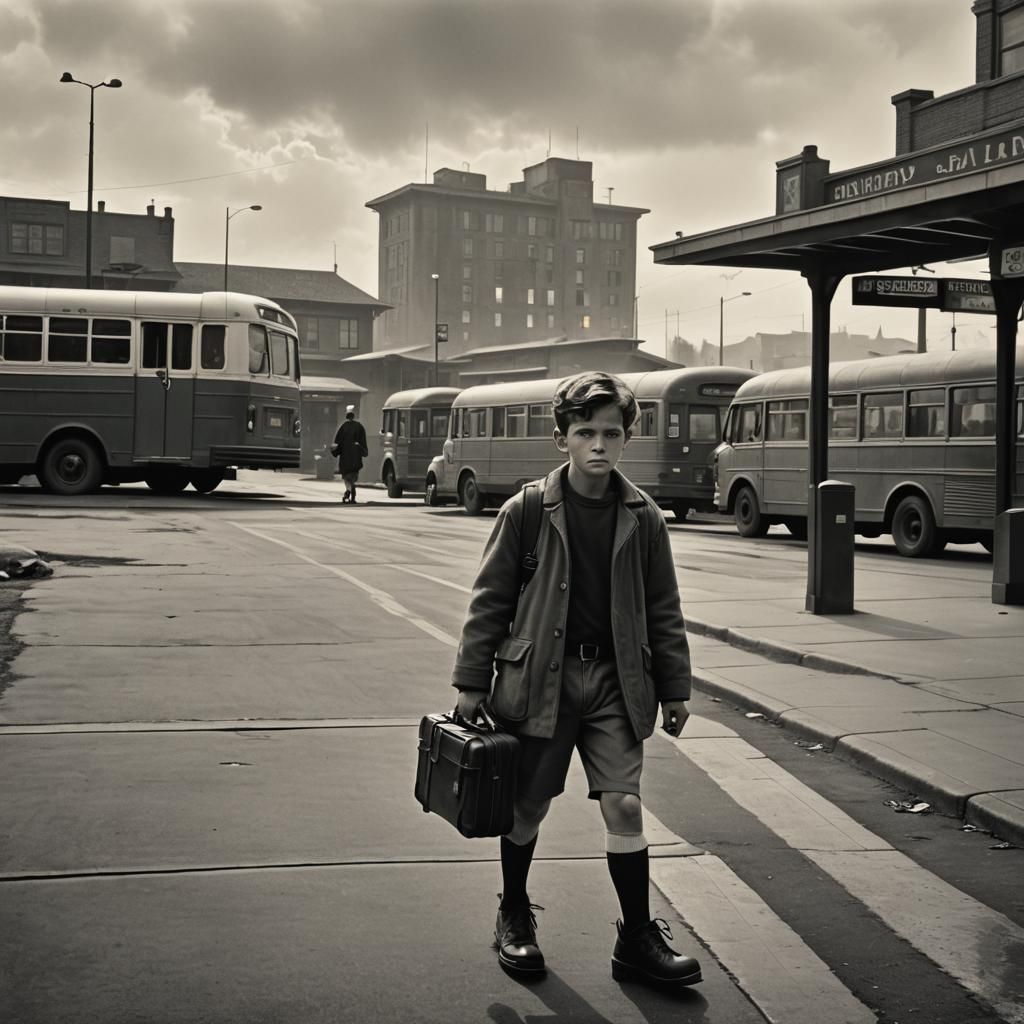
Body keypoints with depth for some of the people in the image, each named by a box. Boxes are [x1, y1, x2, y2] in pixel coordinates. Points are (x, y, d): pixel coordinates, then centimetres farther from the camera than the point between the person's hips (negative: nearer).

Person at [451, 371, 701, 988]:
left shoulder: (643, 518, 0)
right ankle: (514, 915, 33)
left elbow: (664, 611, 7)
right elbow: (491, 601, -1)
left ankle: (638, 939, 11)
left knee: (624, 804, -3)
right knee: (528, 805, 10)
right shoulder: (526, 511, -6)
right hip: (539, 676, -1)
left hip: (614, 681, 1)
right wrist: (472, 682, -1)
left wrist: (674, 689, 8)